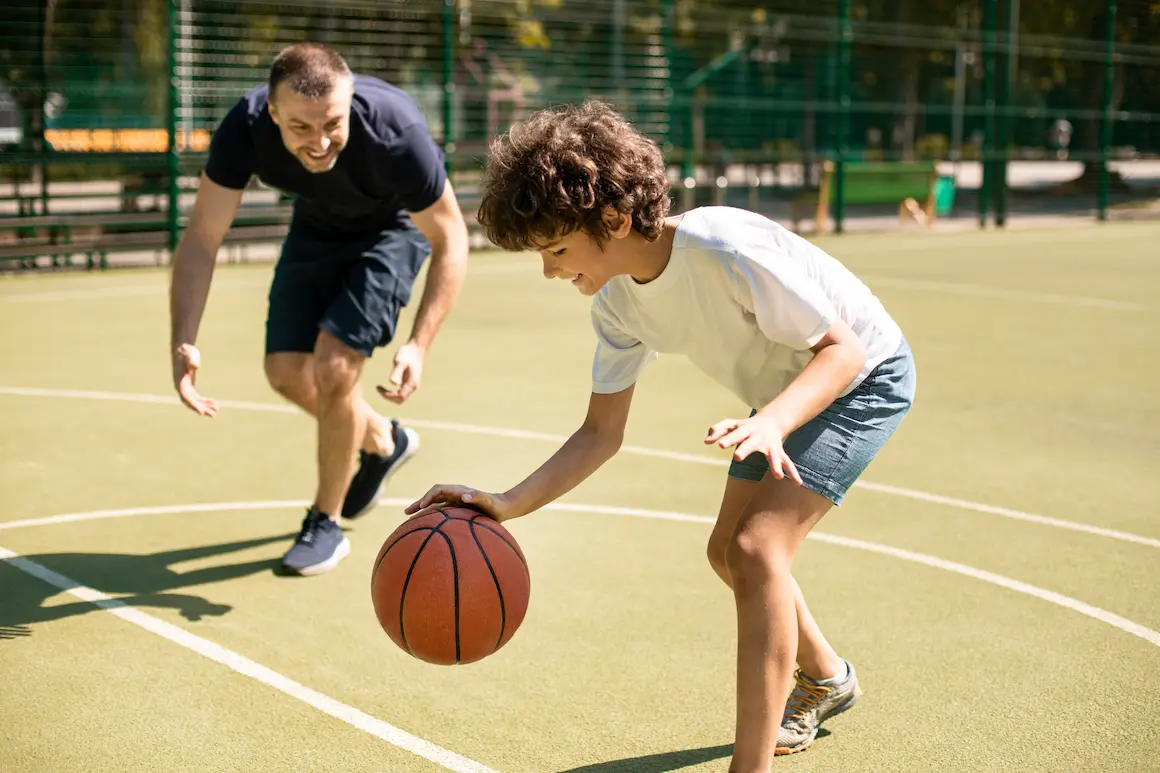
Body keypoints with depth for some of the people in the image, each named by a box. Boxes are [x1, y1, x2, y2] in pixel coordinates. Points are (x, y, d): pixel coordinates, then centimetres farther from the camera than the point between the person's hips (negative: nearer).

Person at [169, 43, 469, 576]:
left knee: (333, 365, -18)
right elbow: (201, 239, -25)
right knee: (286, 371, 2)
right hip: (316, 227, 4)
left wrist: (419, 345, -36)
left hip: (394, 230, -4)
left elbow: (450, 239, -26)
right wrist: (183, 342, -39)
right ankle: (382, 442, 33)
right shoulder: (245, 128, -33)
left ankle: (326, 523, 4)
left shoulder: (396, 133, -40)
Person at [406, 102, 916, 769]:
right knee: (729, 551, 16)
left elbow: (843, 349, -31)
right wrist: (508, 504, -20)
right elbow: (601, 434, -7)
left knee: (757, 547, -23)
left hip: (864, 376, -9)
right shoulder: (617, 302, -12)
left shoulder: (724, 247, -36)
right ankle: (825, 678, 43)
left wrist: (770, 422, -49)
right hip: (784, 393, 9)